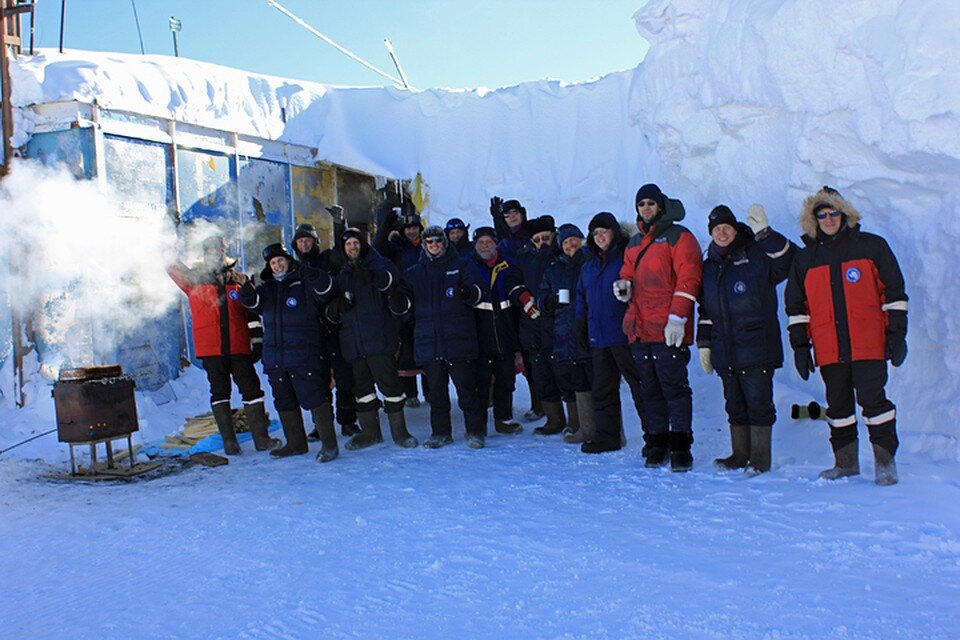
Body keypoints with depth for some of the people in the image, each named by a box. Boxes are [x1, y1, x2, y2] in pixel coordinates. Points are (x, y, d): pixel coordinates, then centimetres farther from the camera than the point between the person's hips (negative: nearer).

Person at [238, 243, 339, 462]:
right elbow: (253, 302, -1)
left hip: (304, 355, -6)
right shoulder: (266, 288, 15)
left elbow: (325, 289, -16)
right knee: (284, 402, 14)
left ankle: (329, 444, -3)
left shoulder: (303, 283, -1)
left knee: (314, 398, -9)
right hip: (275, 357, 7)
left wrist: (311, 275, -35)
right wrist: (246, 290, -23)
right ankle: (296, 443, 26)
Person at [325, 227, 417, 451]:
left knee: (388, 381, -6)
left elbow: (391, 276, -21)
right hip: (353, 342, 5)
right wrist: (337, 306, -3)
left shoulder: (377, 264, 5)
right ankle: (370, 432, 20)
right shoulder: (341, 276, 20)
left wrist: (372, 276, -42)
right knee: (362, 384, 10)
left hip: (379, 338, -5)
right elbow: (330, 313, 22)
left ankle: (399, 430, 4)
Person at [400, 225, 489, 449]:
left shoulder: (460, 265, 8)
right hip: (428, 341, 3)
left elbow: (478, 290, -2)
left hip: (459, 339, -3)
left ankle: (475, 431, 9)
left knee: (466, 387, -2)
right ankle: (440, 432, 19)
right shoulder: (413, 273, 16)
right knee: (436, 390, 8)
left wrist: (467, 292, -23)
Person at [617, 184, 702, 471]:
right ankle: (658, 442, 17)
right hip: (639, 329, 7)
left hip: (668, 331, -6)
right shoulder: (634, 243, 21)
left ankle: (681, 445, 0)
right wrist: (624, 285, 5)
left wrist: (677, 317, -16)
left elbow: (688, 279, -8)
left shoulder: (678, 236, 0)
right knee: (650, 389, 10)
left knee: (674, 387, -6)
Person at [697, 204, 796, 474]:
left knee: (758, 402, -1)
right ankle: (740, 455, 21)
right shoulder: (709, 266, 17)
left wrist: (764, 233, -22)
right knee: (735, 404, 11)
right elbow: (705, 311, 20)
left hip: (756, 348, -5)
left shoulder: (756, 255, 0)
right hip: (725, 352, 5)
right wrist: (704, 343, 15)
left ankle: (760, 458, 7)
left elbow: (790, 260, -15)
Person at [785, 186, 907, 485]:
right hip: (829, 349, 3)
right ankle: (845, 461, 20)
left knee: (872, 399, -5)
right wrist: (800, 345, 6)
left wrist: (896, 334, 0)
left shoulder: (872, 246, 5)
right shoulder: (804, 259, 11)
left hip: (869, 345, -3)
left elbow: (894, 292, 6)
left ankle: (885, 461, 8)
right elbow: (795, 306, 12)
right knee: (838, 404, 9)